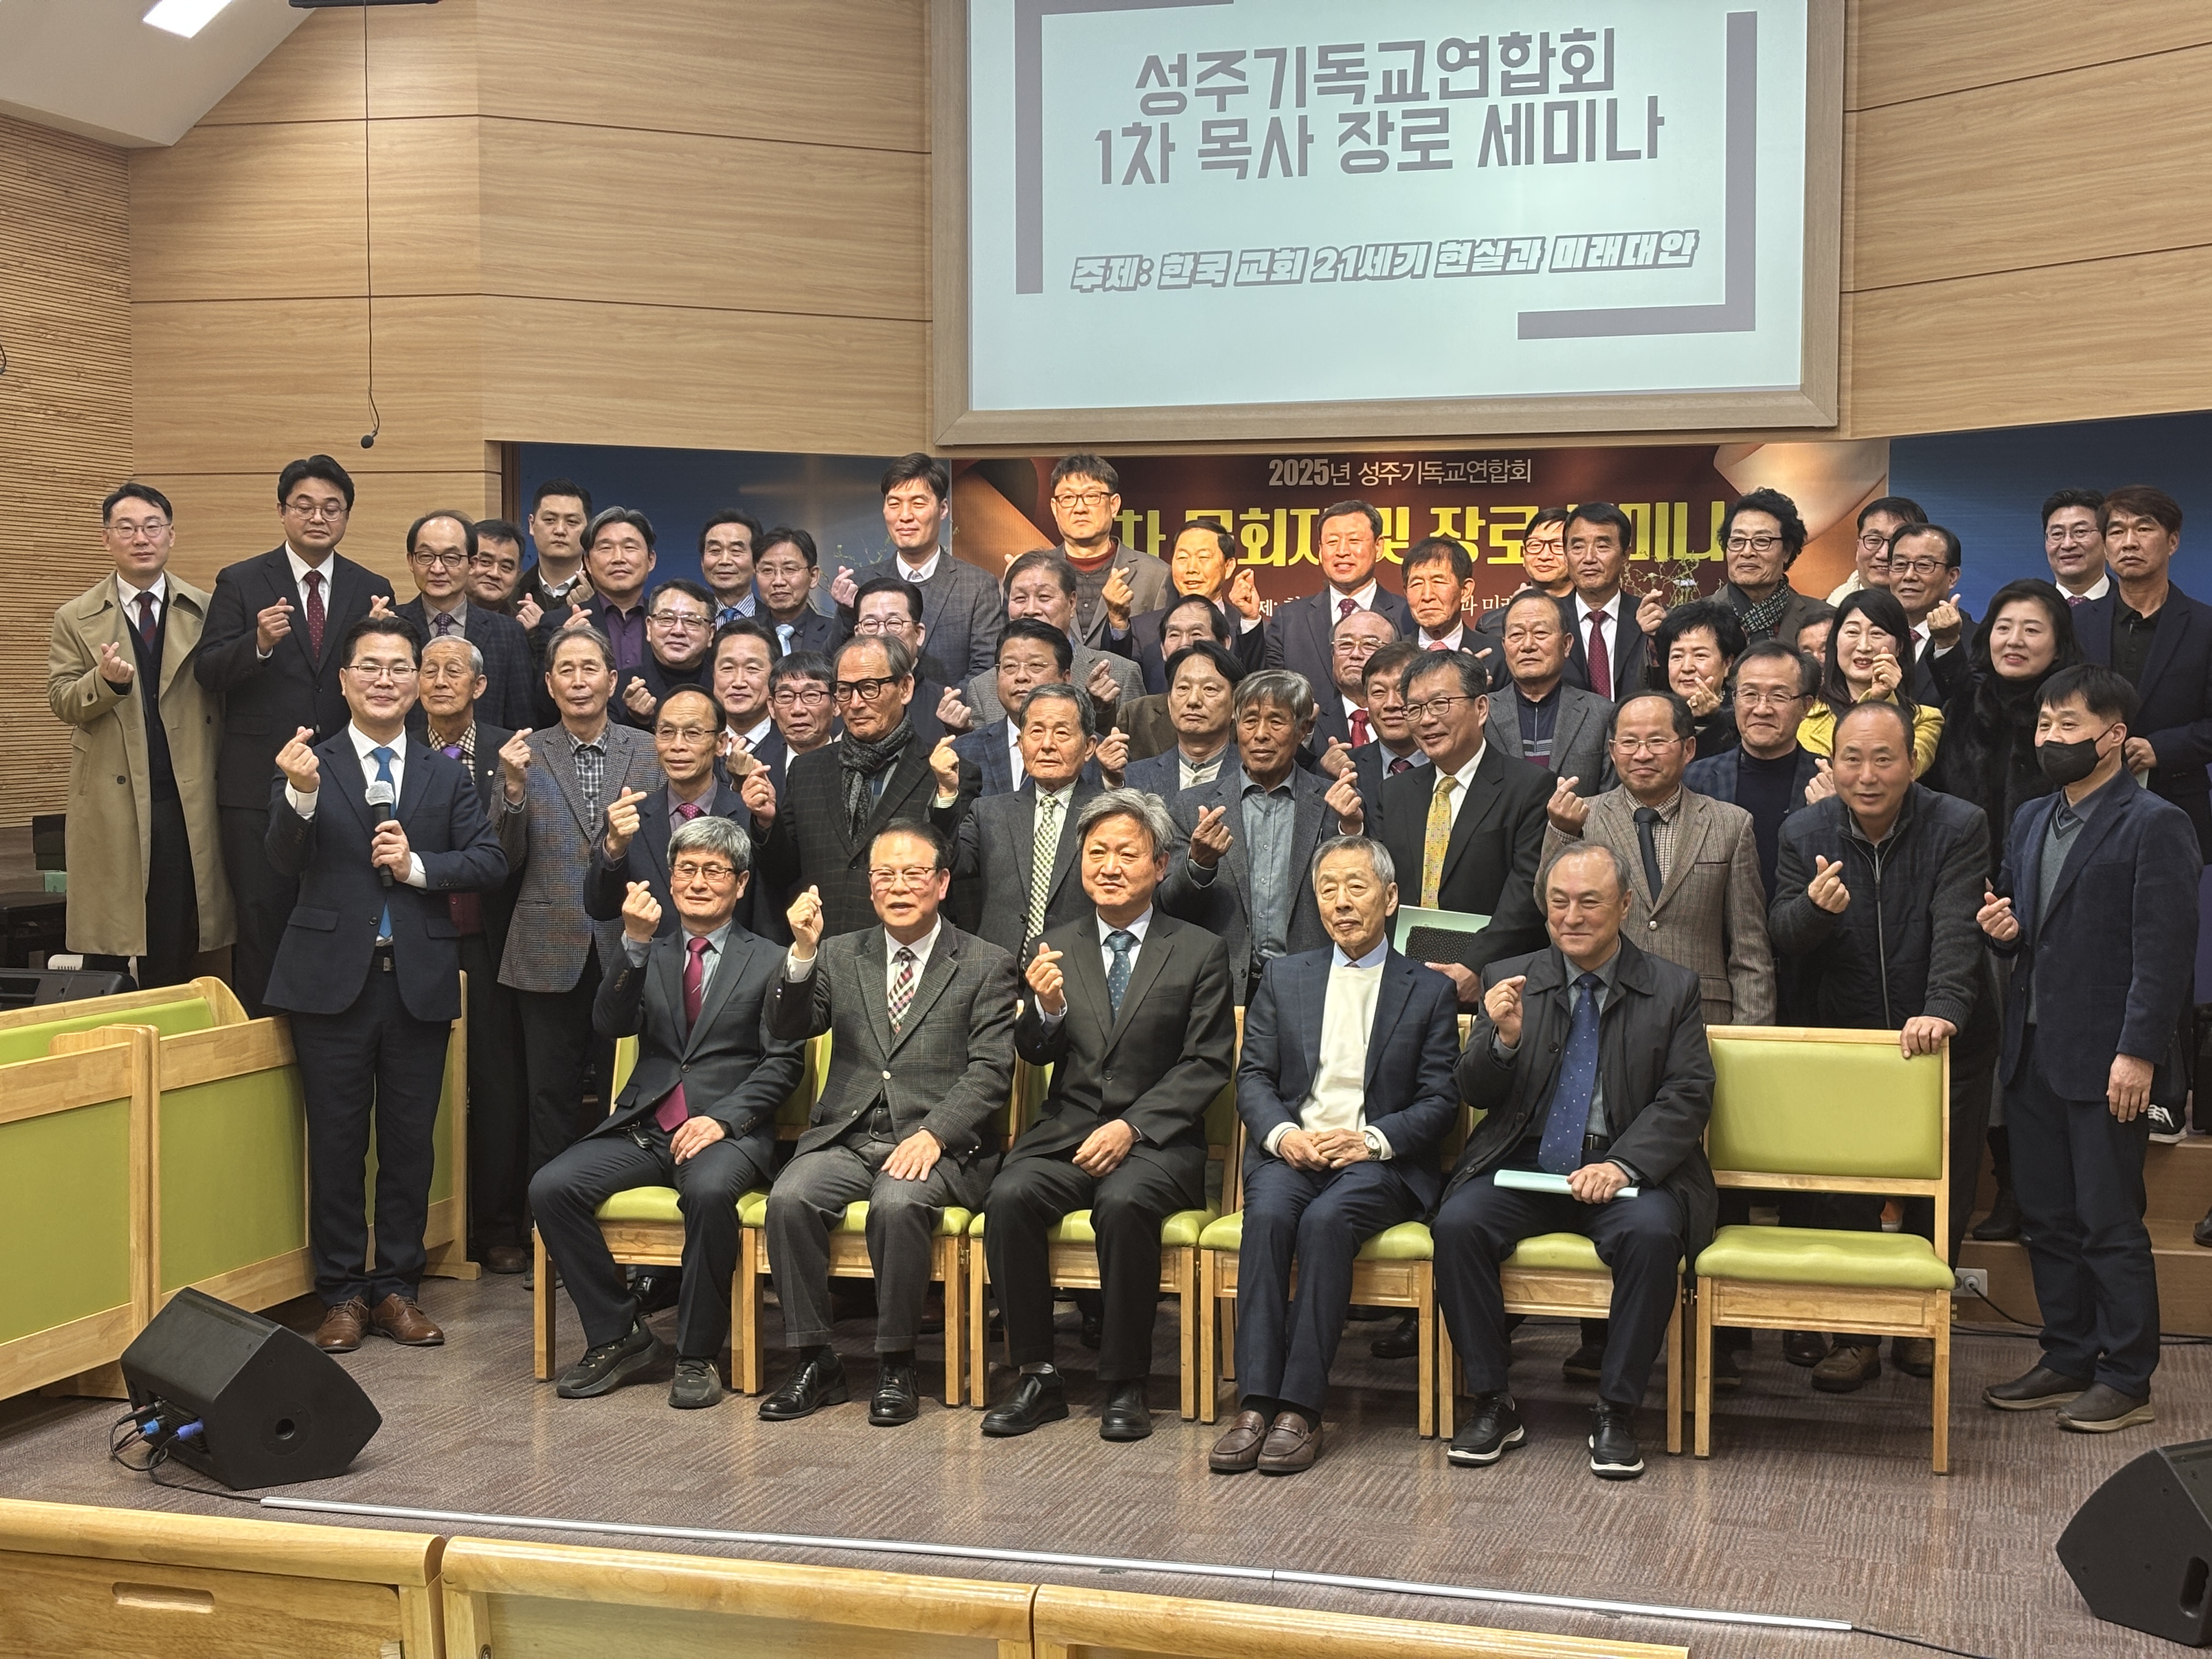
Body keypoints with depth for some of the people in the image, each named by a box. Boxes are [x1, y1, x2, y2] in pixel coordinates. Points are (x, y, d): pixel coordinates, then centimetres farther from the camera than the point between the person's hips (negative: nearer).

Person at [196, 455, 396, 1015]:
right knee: (261, 924, 2)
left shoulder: (373, 590, 9)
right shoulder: (240, 583, 2)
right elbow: (207, 672, -5)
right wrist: (258, 643, -24)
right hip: (260, 783, -2)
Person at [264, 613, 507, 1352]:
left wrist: (418, 866, -14)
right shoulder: (309, 765, 1)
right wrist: (300, 793, -28)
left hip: (418, 979, 2)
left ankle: (395, 1287, 18)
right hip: (333, 978, -2)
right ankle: (341, 1294, 13)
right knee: (337, 1141, 3)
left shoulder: (446, 775, 9)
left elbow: (490, 861, 2)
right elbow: (287, 863, -11)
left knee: (410, 1140, 7)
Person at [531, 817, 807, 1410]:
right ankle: (619, 1335, -6)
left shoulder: (769, 963, 9)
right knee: (550, 1188, -20)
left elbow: (784, 1063, 1)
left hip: (729, 1132, -4)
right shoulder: (648, 954, 17)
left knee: (709, 1191, -37)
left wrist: (723, 1119, -14)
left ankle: (697, 1355, -20)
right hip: (644, 1127, 4)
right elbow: (611, 1025, 0)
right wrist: (636, 946, -15)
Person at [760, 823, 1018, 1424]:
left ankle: (896, 1367, -17)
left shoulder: (986, 965, 6)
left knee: (897, 1204, -34)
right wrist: (803, 953, -12)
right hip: (845, 1140, 3)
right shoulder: (840, 956, 16)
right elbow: (785, 1028, 4)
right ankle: (814, 1362, -13)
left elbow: (991, 1070, -3)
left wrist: (933, 1134, -18)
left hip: (938, 1146, -3)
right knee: (788, 1200, -26)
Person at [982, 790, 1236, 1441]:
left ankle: (1125, 1387, -19)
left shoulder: (1199, 952, 4)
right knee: (1009, 1197, -27)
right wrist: (1045, 1009, -16)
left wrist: (1132, 1127, -16)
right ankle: (1038, 1378, -14)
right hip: (1065, 1133, 3)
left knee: (1124, 1203, -34)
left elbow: (1207, 1064, -2)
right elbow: (1037, 1055, 7)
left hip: (1157, 1139, -3)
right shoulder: (1057, 946, 12)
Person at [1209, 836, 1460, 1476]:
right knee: (1268, 1213, -31)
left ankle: (1300, 1409, -31)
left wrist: (1372, 1140, -14)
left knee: (1325, 1220, -33)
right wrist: (1281, 1134, -10)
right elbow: (1253, 1076, 11)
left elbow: (1439, 1102, 3)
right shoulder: (1284, 977, 17)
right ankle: (1255, 1404, -34)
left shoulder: (1430, 991, 10)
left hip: (1379, 1161, -2)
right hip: (1291, 1149, 2)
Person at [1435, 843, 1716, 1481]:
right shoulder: (1511, 980, 10)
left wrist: (1624, 1165, -19)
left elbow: (1688, 1098, -3)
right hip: (1523, 1165, 2)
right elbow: (1475, 1092, 5)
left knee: (1652, 1235, -33)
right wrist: (1505, 1039, -17)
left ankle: (1616, 1412, -16)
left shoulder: (1672, 989, 6)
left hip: (1623, 1172, -2)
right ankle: (1491, 1404, -11)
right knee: (1457, 1225, -26)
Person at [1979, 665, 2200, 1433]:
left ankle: (2126, 1379, 9)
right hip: (2034, 1051, 8)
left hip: (2105, 1059, -7)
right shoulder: (2030, 822, 15)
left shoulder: (2154, 825, -9)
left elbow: (2165, 952, -14)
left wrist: (2137, 1052, -20)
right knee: (2047, 1218, 13)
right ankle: (2068, 1360, 24)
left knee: (2110, 1223, -1)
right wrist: (2001, 930, -1)